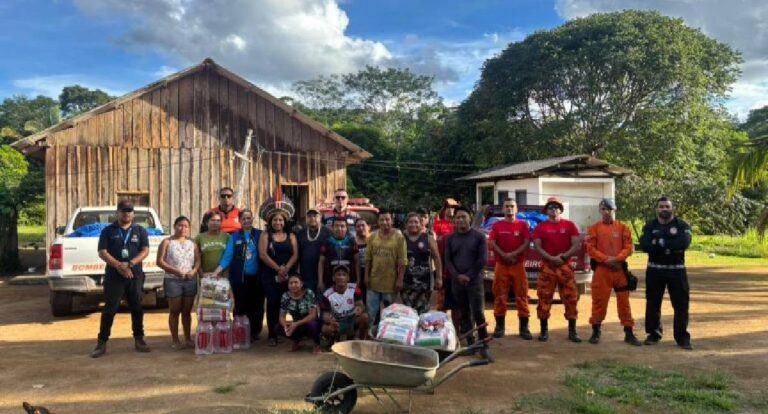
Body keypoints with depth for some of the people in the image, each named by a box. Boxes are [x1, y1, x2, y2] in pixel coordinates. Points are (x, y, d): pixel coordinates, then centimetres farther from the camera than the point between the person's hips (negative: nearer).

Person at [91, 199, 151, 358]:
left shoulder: (140, 231, 9)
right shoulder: (108, 231, 6)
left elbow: (145, 250, 1)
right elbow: (102, 252, -2)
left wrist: (129, 264, -14)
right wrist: (119, 265, -17)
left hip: (135, 276, 2)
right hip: (113, 276, -1)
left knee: (137, 308, 7)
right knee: (109, 309, -1)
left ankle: (139, 339, 16)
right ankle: (102, 342, 5)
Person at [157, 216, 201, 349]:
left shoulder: (192, 242, 11)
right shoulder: (167, 242, 0)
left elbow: (198, 260, 8)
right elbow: (160, 261, -6)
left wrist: (194, 270, -12)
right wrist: (175, 271, -15)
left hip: (190, 280, 3)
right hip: (173, 280, -3)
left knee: (187, 311, 10)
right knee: (174, 311, 2)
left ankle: (188, 338, 18)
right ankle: (175, 340, 8)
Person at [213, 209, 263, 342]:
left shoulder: (260, 235, 5)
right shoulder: (234, 237, 6)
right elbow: (227, 256, -1)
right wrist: (217, 271, -14)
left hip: (257, 278, 0)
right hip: (239, 278, 0)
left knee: (257, 306, 4)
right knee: (241, 306, 2)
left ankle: (255, 333, 18)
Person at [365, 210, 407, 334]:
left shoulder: (399, 237, -8)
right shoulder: (372, 237, 2)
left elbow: (402, 261, -8)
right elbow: (368, 259, 6)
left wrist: (400, 279, -11)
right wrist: (366, 276, 2)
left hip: (390, 282, -3)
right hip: (374, 281, 3)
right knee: (372, 312, 10)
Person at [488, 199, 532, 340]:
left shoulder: (523, 225, 7)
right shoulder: (496, 225, 8)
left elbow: (526, 243, -2)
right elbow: (491, 243, -1)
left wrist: (514, 254, -16)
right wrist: (504, 255, -14)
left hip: (519, 265, 0)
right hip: (501, 265, 0)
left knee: (521, 296, 0)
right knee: (500, 296, 3)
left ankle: (524, 327, 5)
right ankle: (499, 327, 10)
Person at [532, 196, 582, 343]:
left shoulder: (570, 225, 6)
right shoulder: (541, 227, 6)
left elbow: (577, 245, -1)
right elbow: (537, 246, -1)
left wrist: (563, 257, -13)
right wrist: (551, 258, -14)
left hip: (565, 267, 0)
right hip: (547, 267, 0)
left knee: (570, 298, 0)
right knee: (544, 299, 0)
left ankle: (572, 331, 9)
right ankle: (544, 330, 10)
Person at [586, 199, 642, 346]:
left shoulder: (623, 227, 7)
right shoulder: (594, 228, 4)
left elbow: (628, 247, 0)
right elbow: (590, 248, -3)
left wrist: (617, 259, -15)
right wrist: (605, 259, -15)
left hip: (620, 269, 1)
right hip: (601, 269, -1)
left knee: (624, 302, 5)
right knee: (599, 301, 4)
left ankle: (629, 334, 12)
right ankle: (596, 332, 15)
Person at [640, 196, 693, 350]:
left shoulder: (682, 225, 1)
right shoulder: (649, 226, 4)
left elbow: (684, 243, -20)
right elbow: (645, 246, -14)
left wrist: (660, 242, -17)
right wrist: (671, 245, -20)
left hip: (676, 269, -1)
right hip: (654, 269, 1)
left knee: (681, 303, 0)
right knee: (653, 303, 7)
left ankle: (682, 337, 9)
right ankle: (654, 334, 20)